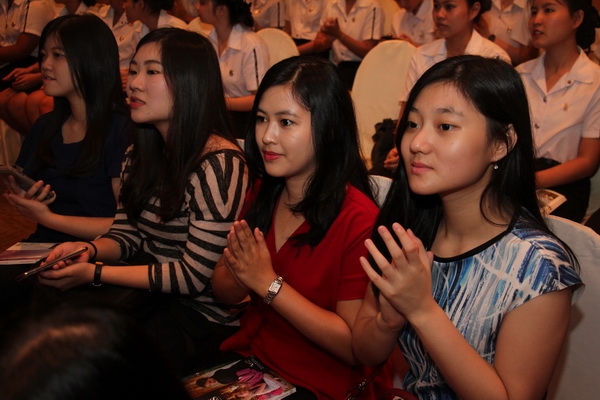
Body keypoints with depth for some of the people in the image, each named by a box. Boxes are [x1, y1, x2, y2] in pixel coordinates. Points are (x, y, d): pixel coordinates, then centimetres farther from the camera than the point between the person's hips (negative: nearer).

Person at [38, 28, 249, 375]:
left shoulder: (219, 163, -19)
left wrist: (95, 274, -18)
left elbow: (194, 275, -19)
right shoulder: (141, 155, 7)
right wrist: (89, 249, -11)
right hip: (146, 295, 7)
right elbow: (126, 235, 12)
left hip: (203, 314, -7)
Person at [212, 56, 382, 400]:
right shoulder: (263, 194, 1)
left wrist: (268, 282, -20)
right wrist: (239, 269, -15)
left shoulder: (358, 220, -19)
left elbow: (356, 347, -19)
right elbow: (224, 293, 8)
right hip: (246, 355, 6)